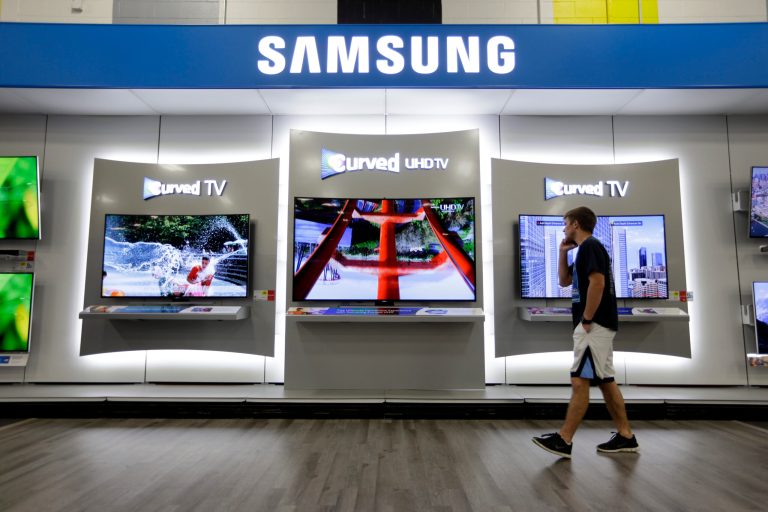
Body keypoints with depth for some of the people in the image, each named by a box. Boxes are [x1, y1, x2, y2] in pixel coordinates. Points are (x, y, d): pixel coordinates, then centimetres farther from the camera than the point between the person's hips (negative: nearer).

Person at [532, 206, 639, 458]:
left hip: (595, 325, -10)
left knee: (579, 382, -9)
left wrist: (586, 319, -18)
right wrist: (562, 251, 16)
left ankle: (564, 440, -6)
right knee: (605, 381, 13)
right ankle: (625, 436, 20)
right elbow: (564, 280, 26)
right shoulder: (586, 249, 19)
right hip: (601, 325, 10)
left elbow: (598, 283, -23)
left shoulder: (590, 246, -12)